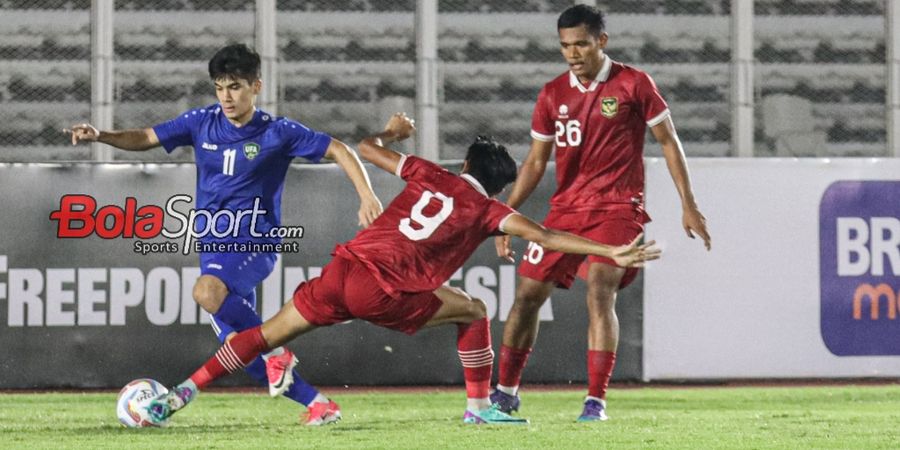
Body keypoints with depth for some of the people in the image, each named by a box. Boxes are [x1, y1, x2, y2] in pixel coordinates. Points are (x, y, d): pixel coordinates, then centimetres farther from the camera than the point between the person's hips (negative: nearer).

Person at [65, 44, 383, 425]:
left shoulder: (277, 132, -8)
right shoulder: (202, 122, 2)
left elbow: (338, 151, -3)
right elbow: (146, 139, 8)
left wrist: (367, 197, -15)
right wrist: (100, 136, -9)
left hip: (255, 244, -6)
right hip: (213, 246, 6)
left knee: (207, 291, -36)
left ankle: (276, 352, -18)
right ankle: (315, 403, 16)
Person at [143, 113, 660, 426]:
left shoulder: (431, 176, 18)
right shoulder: (488, 211, 6)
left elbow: (366, 149, 25)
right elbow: (545, 236, -4)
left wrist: (393, 133, 47)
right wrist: (614, 252, -6)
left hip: (343, 268, 4)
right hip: (381, 292, -4)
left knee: (267, 335, 13)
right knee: (473, 311, 16)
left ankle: (182, 393, 8)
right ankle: (480, 406, 15)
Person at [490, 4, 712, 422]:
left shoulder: (633, 84, -5)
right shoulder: (553, 94, 6)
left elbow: (668, 141, 2)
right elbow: (536, 161, 13)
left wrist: (688, 204, 0)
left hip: (618, 207, -5)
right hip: (566, 207, 5)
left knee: (599, 290, -22)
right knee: (528, 293, 4)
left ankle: (596, 400, -17)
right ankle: (506, 390, 20)